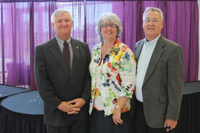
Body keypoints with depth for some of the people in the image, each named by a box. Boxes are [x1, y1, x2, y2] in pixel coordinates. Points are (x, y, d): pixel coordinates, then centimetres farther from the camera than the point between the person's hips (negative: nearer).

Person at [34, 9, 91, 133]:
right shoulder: (42, 50, -1)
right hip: (56, 112, -2)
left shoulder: (83, 47, 7)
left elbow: (89, 75, 4)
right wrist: (58, 104, -12)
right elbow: (41, 81, -6)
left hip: (81, 110, 2)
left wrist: (84, 99, -9)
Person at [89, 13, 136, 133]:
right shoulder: (95, 50, 7)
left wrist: (117, 109, -18)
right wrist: (90, 102, 9)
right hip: (96, 109, 5)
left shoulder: (124, 52, -12)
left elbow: (129, 84, -16)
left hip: (115, 111, -5)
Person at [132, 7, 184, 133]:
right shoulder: (138, 45, 7)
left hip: (158, 112, -5)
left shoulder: (173, 49, -13)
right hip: (138, 108, 6)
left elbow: (175, 86, -14)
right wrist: (132, 104, 12)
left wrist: (172, 116, -15)